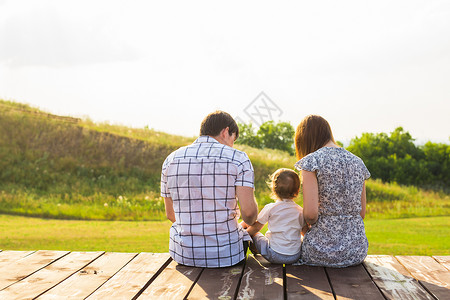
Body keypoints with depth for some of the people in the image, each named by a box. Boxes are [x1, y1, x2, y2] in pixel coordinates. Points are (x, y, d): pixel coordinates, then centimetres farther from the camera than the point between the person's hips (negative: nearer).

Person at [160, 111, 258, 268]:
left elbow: (170, 214, 8)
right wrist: (248, 224, 8)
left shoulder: (171, 160, 3)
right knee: (246, 234, 32)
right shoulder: (238, 158, -8)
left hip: (183, 255, 3)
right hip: (226, 255, -2)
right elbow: (249, 212, -15)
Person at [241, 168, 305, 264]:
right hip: (295, 257, 3)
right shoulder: (300, 211, -2)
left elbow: (256, 227, 3)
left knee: (253, 232, 17)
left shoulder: (270, 208, -8)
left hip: (275, 256, -3)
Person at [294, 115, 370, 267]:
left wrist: (309, 223, 3)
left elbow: (310, 213, -18)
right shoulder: (357, 162, 7)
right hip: (357, 251, 6)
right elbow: (362, 213, 10)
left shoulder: (311, 161, -11)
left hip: (322, 251, -5)